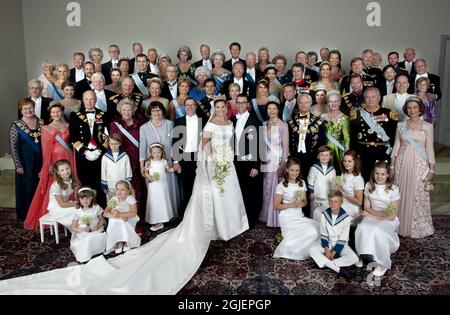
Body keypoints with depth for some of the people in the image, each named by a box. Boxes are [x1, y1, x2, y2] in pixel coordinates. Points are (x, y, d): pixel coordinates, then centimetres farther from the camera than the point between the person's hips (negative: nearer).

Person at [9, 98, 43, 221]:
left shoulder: (41, 123, 6)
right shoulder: (16, 126, -3)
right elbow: (13, 146, -6)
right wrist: (18, 165, -10)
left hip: (40, 162, 3)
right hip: (25, 163, -3)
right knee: (26, 188, 5)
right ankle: (25, 215, 21)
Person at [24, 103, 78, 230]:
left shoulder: (68, 126, 9)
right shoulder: (46, 129, 3)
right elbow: (46, 149, -2)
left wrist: (74, 163, 0)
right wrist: (49, 166, -11)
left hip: (68, 159, 2)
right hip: (54, 160, -2)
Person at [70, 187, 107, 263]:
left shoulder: (96, 208, 0)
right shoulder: (77, 212, -2)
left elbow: (101, 220, 10)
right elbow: (73, 228, 1)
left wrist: (97, 227, -11)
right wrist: (82, 229, -20)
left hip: (96, 232, 1)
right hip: (82, 235, 0)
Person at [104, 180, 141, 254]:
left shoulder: (130, 199, -17)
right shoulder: (113, 199, -8)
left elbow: (134, 213, -30)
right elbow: (105, 213, -17)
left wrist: (120, 214, -41)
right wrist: (115, 215, -35)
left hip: (129, 220, -2)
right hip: (116, 223, 2)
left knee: (123, 224, -33)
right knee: (114, 223, -29)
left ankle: (127, 242, -12)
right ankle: (119, 243, -17)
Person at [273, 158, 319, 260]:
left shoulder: (302, 183, 8)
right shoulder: (281, 186, -8)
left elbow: (305, 201, 16)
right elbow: (276, 206, -7)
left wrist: (302, 204, -9)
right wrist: (292, 204, -19)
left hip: (300, 216, 6)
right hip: (287, 217, -6)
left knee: (317, 228, -21)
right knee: (311, 232, -26)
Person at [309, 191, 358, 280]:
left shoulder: (346, 217, -16)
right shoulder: (324, 214, -9)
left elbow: (343, 239, -13)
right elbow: (323, 234, -5)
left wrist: (334, 252, -19)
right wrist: (326, 249, -17)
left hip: (340, 244, -1)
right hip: (328, 243, 2)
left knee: (354, 259, -26)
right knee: (312, 250, -26)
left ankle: (326, 263, -23)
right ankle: (338, 269, -31)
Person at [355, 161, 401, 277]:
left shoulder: (393, 189, -11)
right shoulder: (369, 186, 0)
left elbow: (391, 216, -11)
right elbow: (367, 209, 1)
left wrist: (371, 212, -8)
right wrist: (383, 213, -13)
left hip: (388, 221, -3)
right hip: (371, 217, 3)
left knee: (377, 231, -33)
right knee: (362, 228, -29)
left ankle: (383, 264, -14)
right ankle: (362, 255, -7)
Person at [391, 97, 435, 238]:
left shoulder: (427, 126, 0)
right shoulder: (401, 125, 4)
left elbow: (429, 148, 1)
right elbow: (396, 145, 7)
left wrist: (431, 168, -3)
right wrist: (392, 165, 3)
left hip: (419, 164, -1)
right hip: (402, 163, 2)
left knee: (419, 196, 2)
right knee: (402, 195, 6)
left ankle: (418, 227, 18)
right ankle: (402, 226, 20)